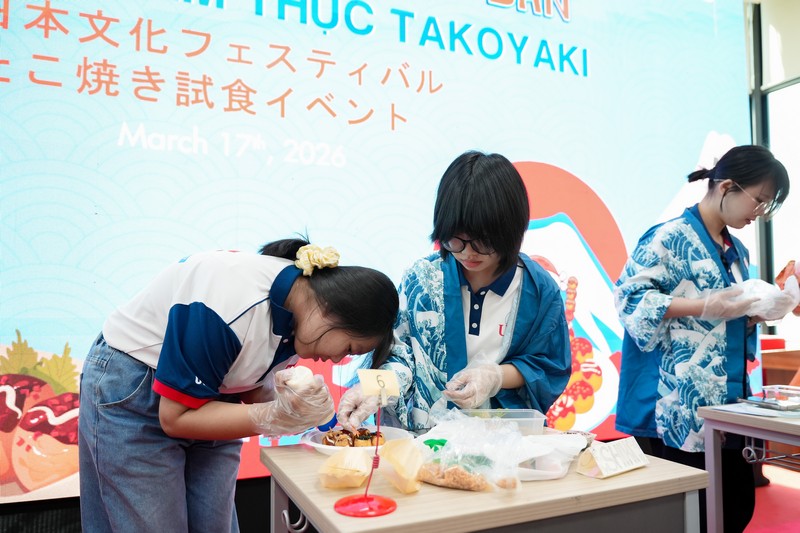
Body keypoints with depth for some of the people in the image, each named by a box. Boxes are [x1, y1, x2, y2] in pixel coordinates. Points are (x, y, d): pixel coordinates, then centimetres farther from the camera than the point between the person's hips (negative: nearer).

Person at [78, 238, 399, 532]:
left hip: (205, 397, 7)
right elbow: (175, 417, -27)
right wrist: (276, 417, -32)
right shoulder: (234, 303, -35)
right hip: (132, 399, -6)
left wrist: (289, 401, -22)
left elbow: (251, 386, -2)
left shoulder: (301, 299, -11)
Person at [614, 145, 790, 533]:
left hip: (724, 407, 9)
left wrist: (757, 313, 3)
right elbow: (630, 297, -18)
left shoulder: (737, 252, 18)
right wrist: (706, 306, -21)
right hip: (678, 411, -8)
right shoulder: (671, 238, -10)